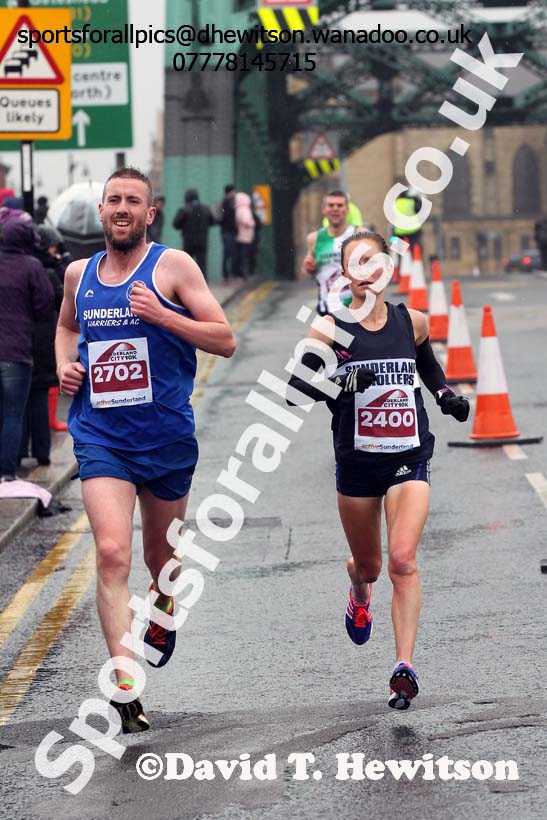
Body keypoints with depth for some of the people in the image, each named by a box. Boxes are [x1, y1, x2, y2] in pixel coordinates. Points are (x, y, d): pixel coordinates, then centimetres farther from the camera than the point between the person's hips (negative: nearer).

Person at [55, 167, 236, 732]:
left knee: (161, 551, 17)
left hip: (166, 434, -1)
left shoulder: (173, 266, -4)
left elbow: (225, 340, -8)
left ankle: (163, 610, 54)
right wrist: (64, 366, 10)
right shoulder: (79, 274, 8)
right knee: (112, 553, -18)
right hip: (100, 436, 1)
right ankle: (126, 687, -21)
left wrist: (163, 315, -20)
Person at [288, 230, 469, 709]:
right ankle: (360, 593, 54)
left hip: (409, 458, 0)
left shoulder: (413, 322, 1)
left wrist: (446, 394, 7)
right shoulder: (332, 329, -6)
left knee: (403, 560, -17)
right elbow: (296, 389, -10)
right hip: (357, 462, 0)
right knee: (368, 564, 16)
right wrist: (340, 381, -25)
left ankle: (405, 667, -14)